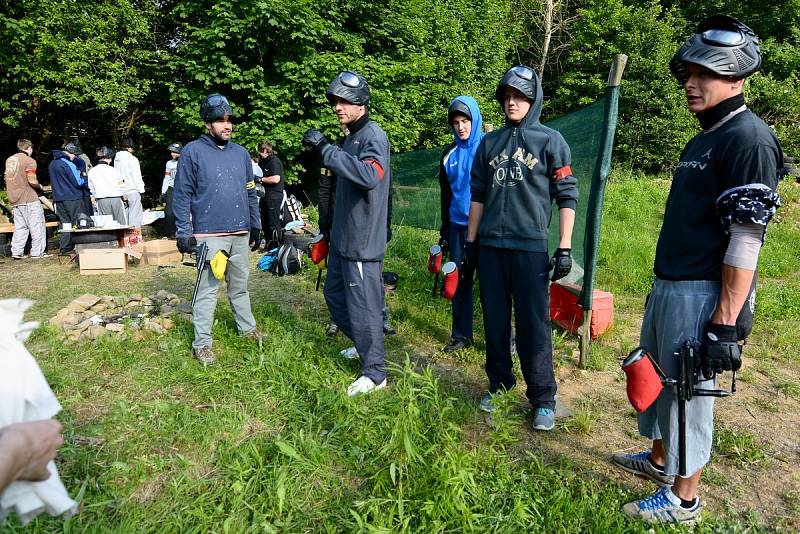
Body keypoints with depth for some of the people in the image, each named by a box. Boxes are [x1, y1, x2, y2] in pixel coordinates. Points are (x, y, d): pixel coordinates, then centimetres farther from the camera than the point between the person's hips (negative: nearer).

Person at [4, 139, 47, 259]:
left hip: (15, 199, 7)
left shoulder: (9, 160, 12)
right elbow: (32, 181, -18)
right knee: (37, 226, 2)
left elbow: (9, 179, 16)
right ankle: (37, 252, 3)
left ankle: (16, 252, 13)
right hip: (29, 198, -7)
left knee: (20, 227, 14)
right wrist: (39, 188, -1)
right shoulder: (29, 161, -10)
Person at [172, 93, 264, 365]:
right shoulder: (192, 152, -5)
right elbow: (182, 196, -5)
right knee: (207, 289, 0)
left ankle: (247, 327, 32)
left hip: (241, 233, 5)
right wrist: (183, 233, -10)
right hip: (209, 235, -5)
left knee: (240, 285, 17)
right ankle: (202, 343, 8)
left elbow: (251, 193, 16)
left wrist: (255, 227, 15)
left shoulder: (241, 153, 10)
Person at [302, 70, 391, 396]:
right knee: (335, 295, 22)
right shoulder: (350, 137, 14)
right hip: (342, 238, 10)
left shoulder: (373, 136, -15)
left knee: (362, 307, -2)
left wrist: (326, 150, -33)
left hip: (362, 242, -10)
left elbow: (370, 175, -37)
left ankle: (374, 374, 12)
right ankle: (363, 345, 41)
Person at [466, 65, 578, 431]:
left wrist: (565, 248, -6)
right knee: (495, 323, 11)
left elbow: (567, 197, 0)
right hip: (490, 247, 4)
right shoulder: (489, 143, 13)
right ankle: (498, 385, 27)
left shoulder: (550, 141, 2)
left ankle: (543, 400, 11)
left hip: (530, 248, -4)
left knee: (534, 328, -2)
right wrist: (470, 243, 13)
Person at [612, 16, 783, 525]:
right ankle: (659, 459, 42)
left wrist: (726, 324, -24)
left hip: (704, 294, -10)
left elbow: (746, 242, -22)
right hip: (668, 285, 10)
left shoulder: (749, 140, -16)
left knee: (689, 391, 3)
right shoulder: (706, 138, 15)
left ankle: (683, 498, 21)